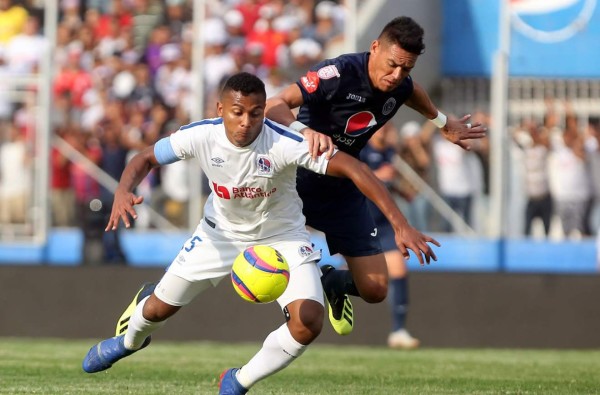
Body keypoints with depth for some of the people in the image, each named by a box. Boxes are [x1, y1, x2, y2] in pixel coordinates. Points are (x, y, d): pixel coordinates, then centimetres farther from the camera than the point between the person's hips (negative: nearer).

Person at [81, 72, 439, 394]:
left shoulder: (284, 144, -35)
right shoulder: (201, 136, -26)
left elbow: (353, 168, -37)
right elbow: (146, 159, -10)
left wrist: (401, 225, -43)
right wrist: (123, 192, -33)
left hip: (282, 238, -2)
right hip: (221, 232, 2)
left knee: (309, 322, -23)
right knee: (159, 308, 13)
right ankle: (131, 341, 53)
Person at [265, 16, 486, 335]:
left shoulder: (399, 87, -6)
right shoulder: (339, 73, -27)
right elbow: (274, 105, -34)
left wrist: (443, 122, 38)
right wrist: (304, 130, -54)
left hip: (342, 189, 5)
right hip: (299, 178, -5)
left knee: (374, 290, 0)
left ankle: (332, 283, 35)